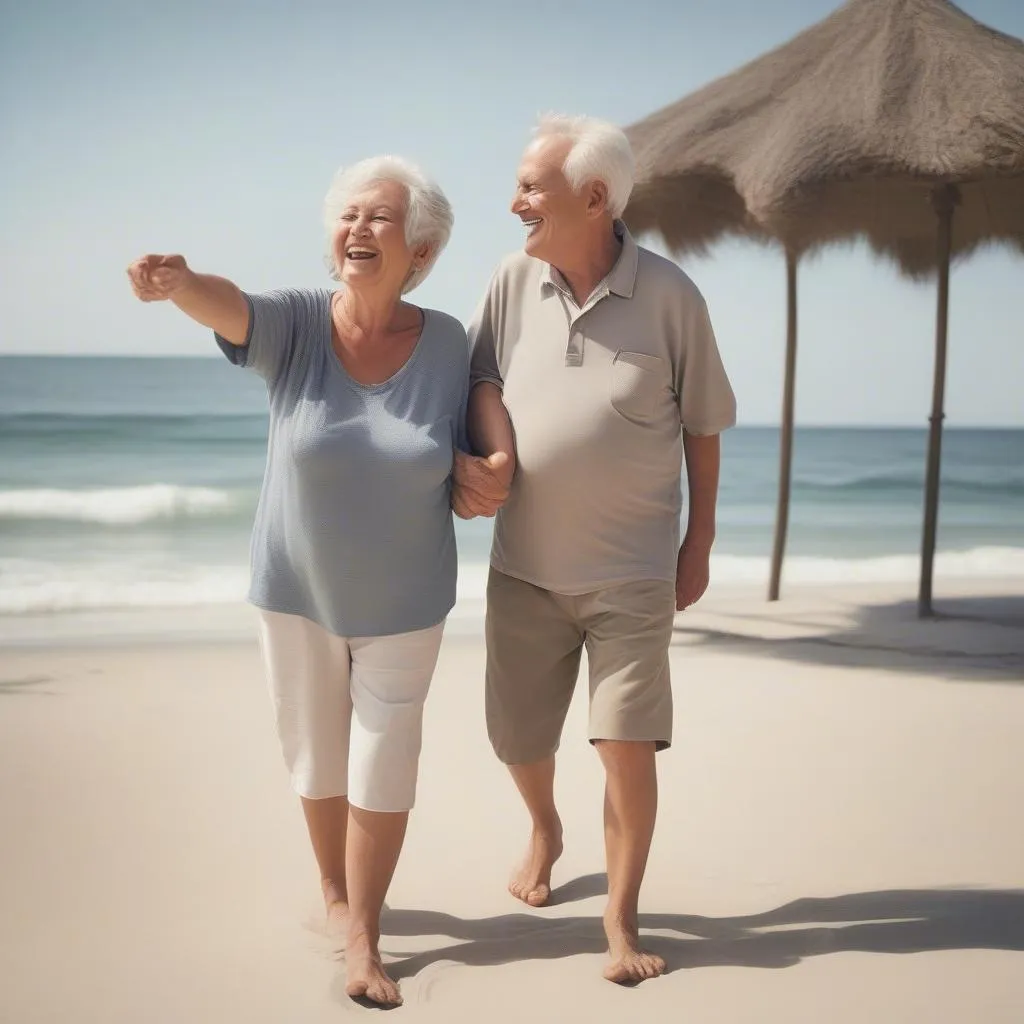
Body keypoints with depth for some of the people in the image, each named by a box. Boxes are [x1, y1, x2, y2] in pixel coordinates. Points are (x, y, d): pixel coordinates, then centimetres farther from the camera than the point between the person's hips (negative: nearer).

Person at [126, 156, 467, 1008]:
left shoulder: (445, 342, -10)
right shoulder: (296, 323, -15)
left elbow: (460, 472, 2)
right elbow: (229, 306, -39)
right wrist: (178, 283, -61)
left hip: (402, 600, 0)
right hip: (297, 590, 0)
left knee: (383, 763, 5)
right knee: (316, 754, 16)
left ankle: (363, 933, 21)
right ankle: (335, 890, 41)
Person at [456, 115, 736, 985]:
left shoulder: (669, 295, -9)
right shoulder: (515, 281, -1)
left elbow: (702, 425, -1)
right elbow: (484, 380, 0)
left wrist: (699, 544, 2)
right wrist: (490, 458, -22)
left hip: (632, 571, -3)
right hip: (525, 565, 3)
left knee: (628, 743, -8)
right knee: (518, 738, 13)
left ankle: (622, 919, 10)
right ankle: (546, 832, 45)